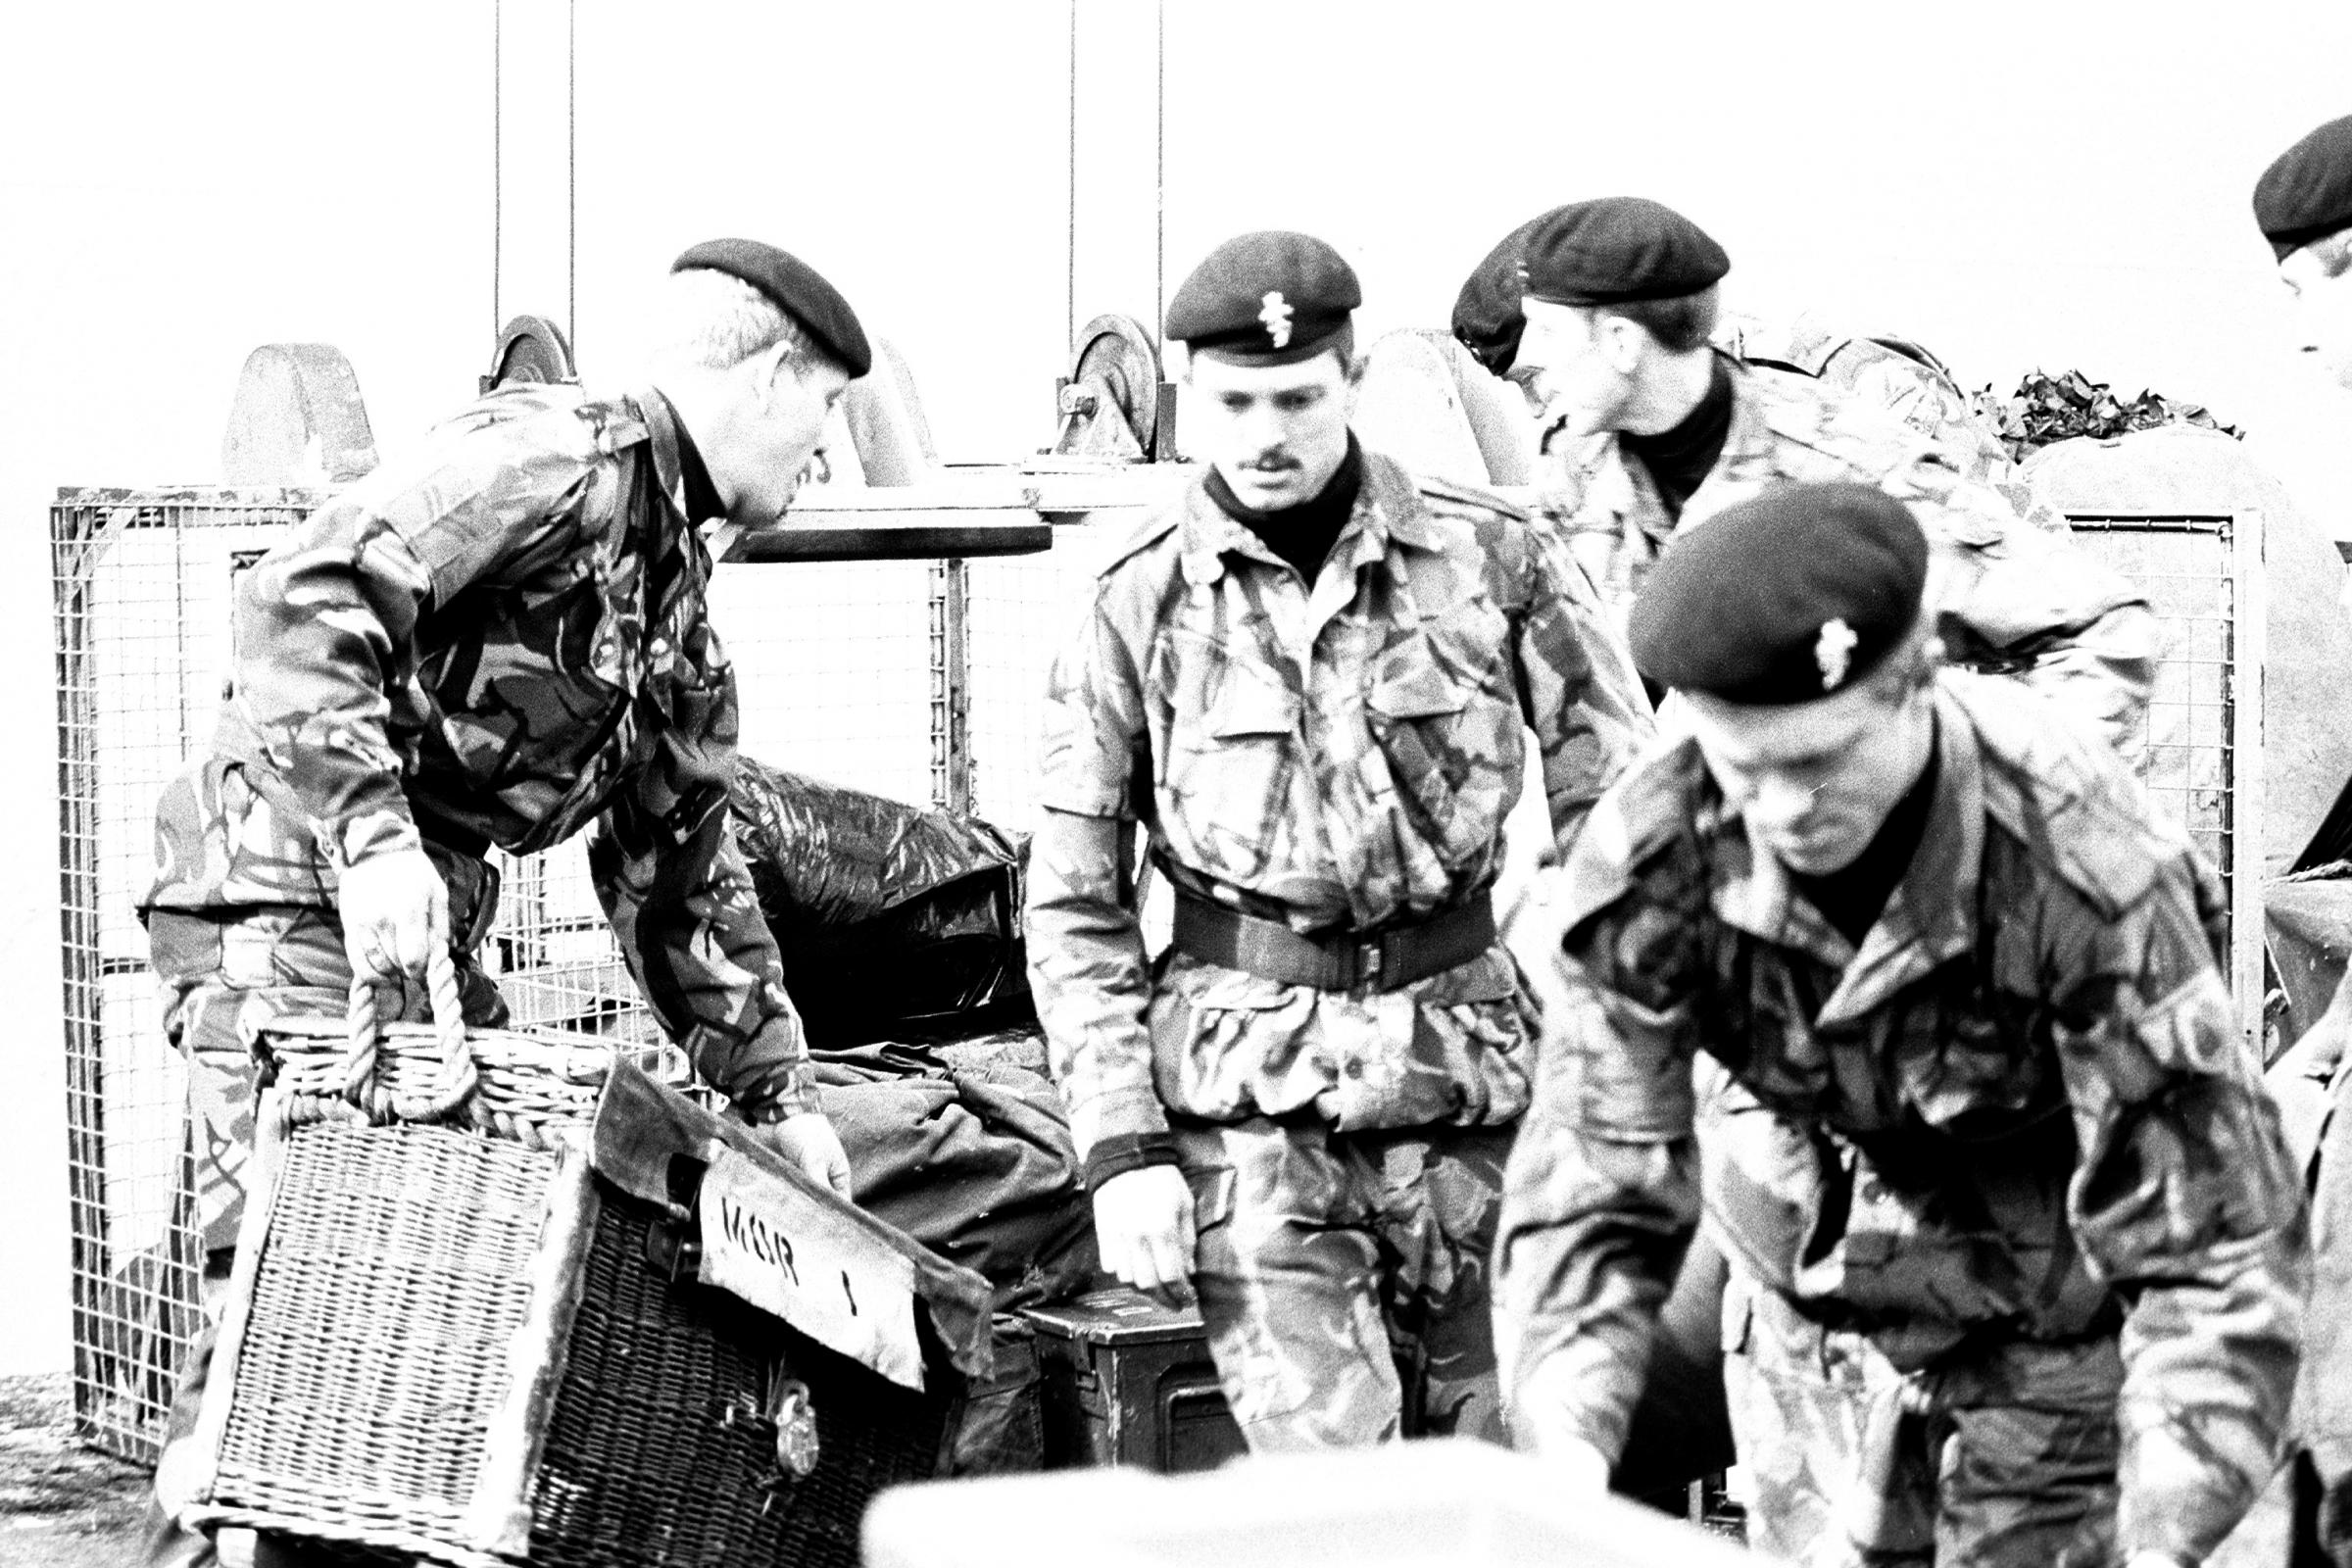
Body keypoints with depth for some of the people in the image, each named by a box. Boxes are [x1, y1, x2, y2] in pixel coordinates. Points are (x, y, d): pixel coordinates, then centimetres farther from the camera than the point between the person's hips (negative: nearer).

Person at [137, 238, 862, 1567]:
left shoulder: (679, 588, 21)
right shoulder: (558, 457, -10)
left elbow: (682, 869, 25)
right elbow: (304, 600, -22)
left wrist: (779, 1090, 21)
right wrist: (371, 833, -29)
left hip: (429, 921, 10)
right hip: (288, 890, -10)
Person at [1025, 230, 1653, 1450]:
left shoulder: (1488, 562, 1)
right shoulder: (1139, 606, 0)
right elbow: (1072, 908, 3)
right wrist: (1121, 1153, -5)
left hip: (1469, 1082, 2)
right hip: (1248, 1104, -1)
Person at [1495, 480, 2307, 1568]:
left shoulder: (2083, 868, -33)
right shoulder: (1645, 866, -24)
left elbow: (2214, 1248, -30)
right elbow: (1589, 1200, -20)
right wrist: (1567, 1470, -36)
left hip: (2054, 1318, -3)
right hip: (1813, 1309, 3)